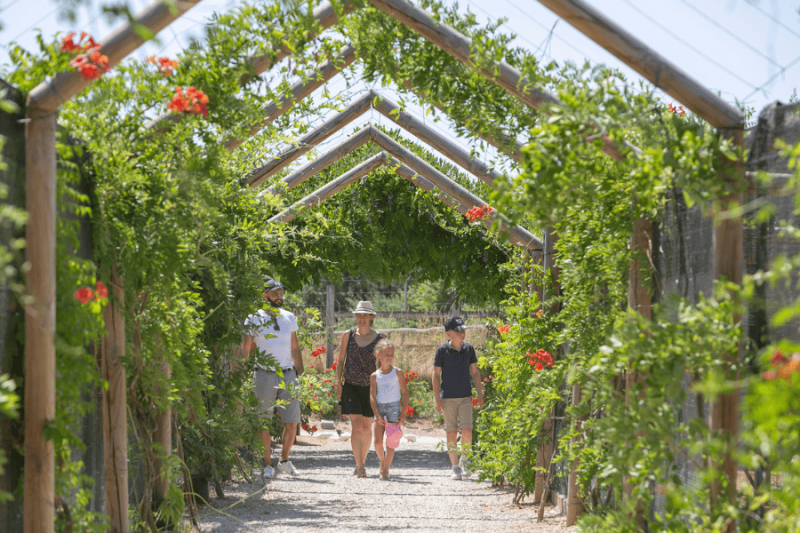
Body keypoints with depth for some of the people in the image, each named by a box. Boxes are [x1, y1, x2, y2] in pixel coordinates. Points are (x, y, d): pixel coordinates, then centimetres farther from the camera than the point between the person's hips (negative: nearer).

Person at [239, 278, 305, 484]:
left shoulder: (289, 318, 12)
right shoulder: (254, 319, -1)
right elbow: (244, 349, 1)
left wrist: (300, 373, 15)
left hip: (288, 375, 4)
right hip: (265, 376, -4)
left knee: (292, 422, 1)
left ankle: (284, 461, 20)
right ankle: (267, 466, 9)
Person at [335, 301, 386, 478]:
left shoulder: (379, 339, 0)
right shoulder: (348, 335, 2)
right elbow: (340, 360, 8)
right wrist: (338, 382, 0)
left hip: (370, 388, 1)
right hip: (351, 387, 0)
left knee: (367, 427, 8)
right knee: (356, 425, -12)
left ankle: (362, 462, 26)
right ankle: (359, 467, -13)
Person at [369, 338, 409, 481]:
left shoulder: (397, 373, 0)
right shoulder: (375, 376, 3)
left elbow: (405, 393, 1)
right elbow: (372, 396, 1)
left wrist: (403, 413, -6)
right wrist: (377, 415, -9)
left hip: (394, 407, -1)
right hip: (379, 408, 1)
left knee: (391, 442, -7)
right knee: (378, 442, -7)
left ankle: (385, 470, -1)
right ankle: (382, 462, 20)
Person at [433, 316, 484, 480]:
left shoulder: (469, 348, 4)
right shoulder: (442, 350, -5)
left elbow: (475, 372, 14)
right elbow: (436, 375, -1)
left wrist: (480, 394, 10)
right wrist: (437, 399, -5)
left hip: (465, 397, 2)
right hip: (448, 398, -2)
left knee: (467, 431, -10)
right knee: (451, 433, -1)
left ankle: (464, 462, 11)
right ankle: (455, 468, 7)